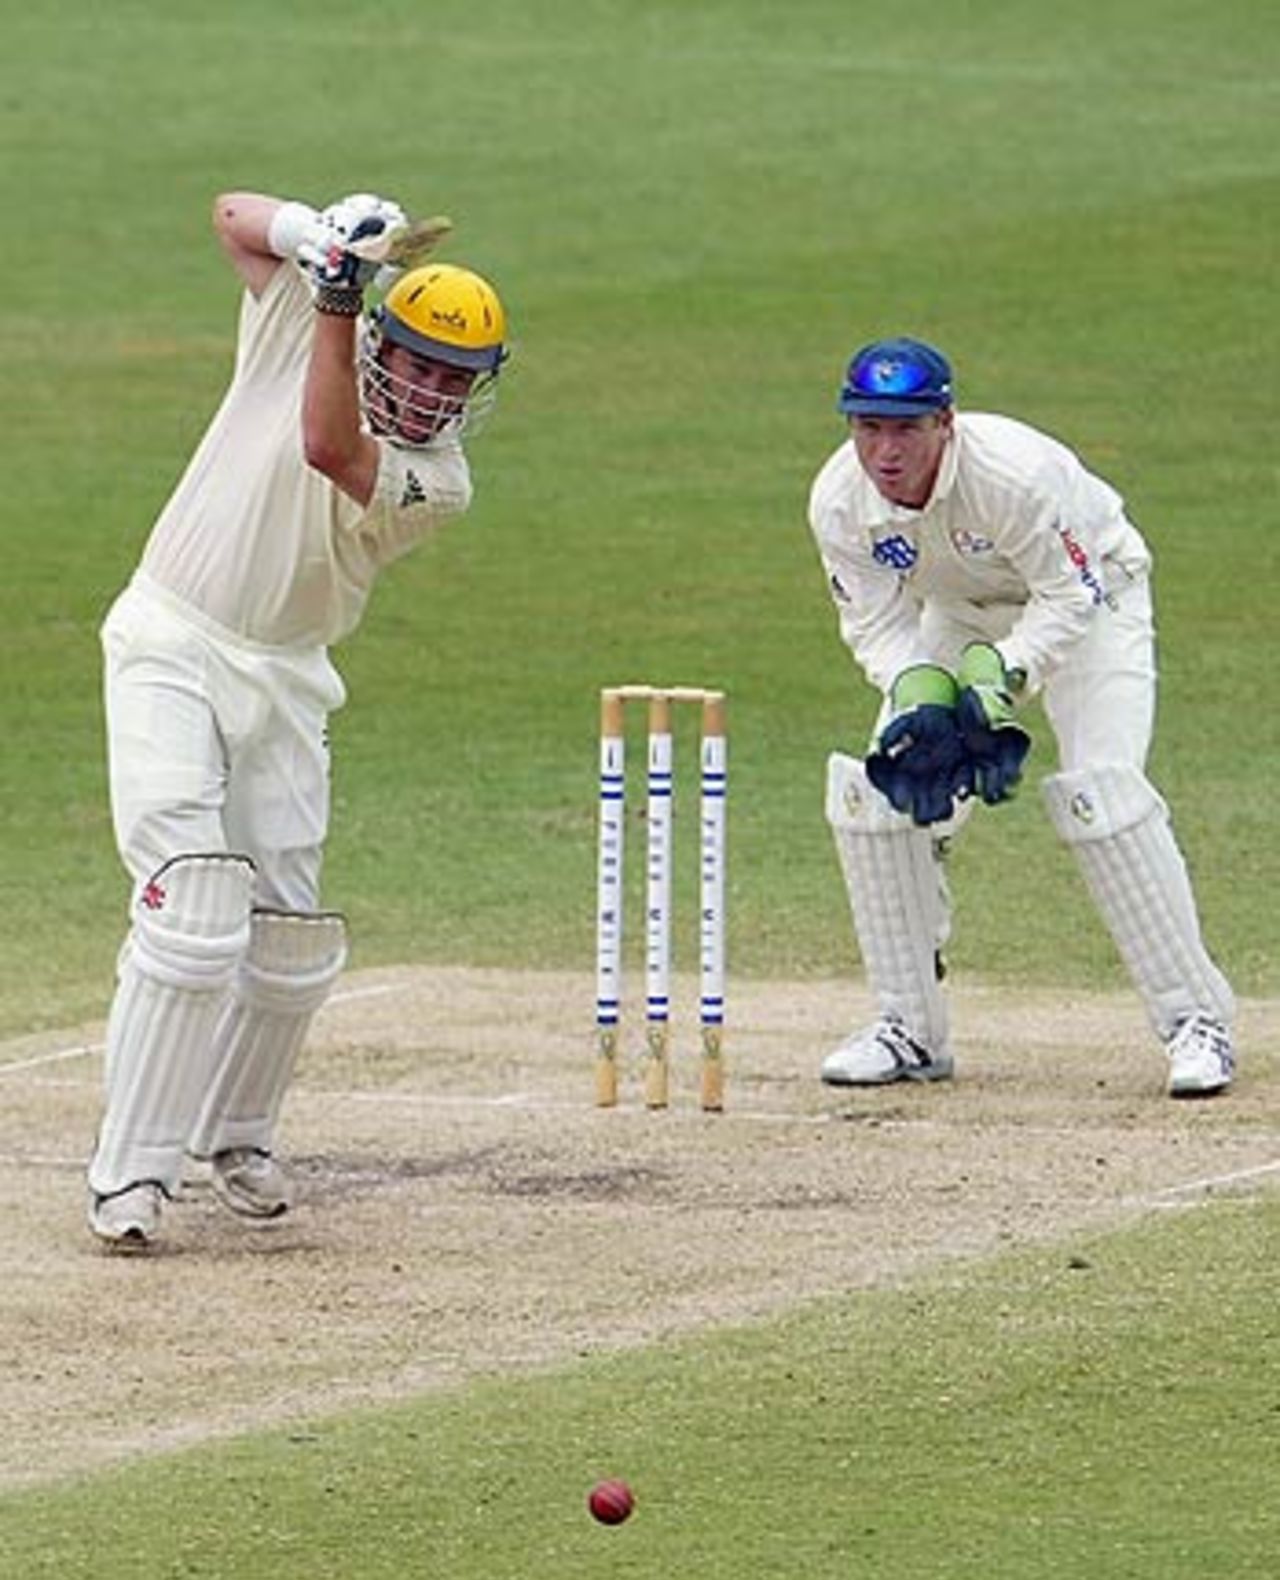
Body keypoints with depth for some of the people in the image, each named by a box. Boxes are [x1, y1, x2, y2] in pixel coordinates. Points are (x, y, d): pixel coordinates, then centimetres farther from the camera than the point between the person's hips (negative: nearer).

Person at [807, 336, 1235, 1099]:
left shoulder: (1016, 472, -37)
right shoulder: (839, 501, -22)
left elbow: (1070, 597, -27)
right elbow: (877, 623, -14)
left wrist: (1002, 676, -41)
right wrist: (919, 692, -33)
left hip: (1092, 599, -5)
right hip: (961, 614, 5)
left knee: (1101, 789, -24)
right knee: (876, 791, -8)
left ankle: (1196, 1017, -14)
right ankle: (909, 1028, 5)